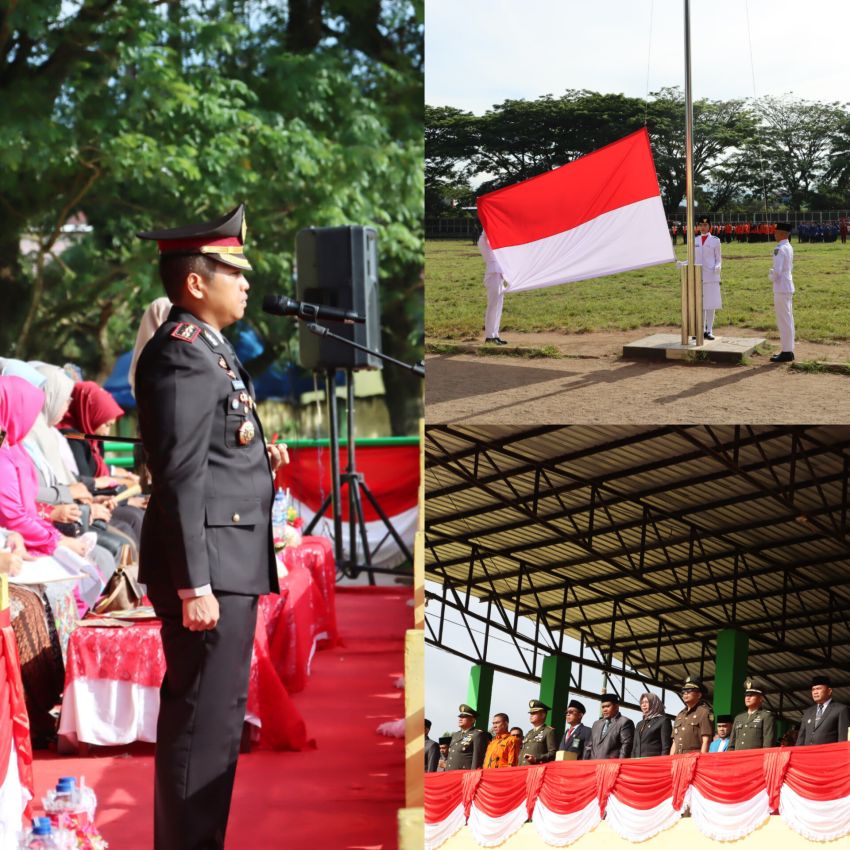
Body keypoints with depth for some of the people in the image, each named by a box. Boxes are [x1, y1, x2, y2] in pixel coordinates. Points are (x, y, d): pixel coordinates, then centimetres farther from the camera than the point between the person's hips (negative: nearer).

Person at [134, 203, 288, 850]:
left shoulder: (208, 348, 17)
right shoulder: (183, 353, -15)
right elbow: (179, 478, -21)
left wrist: (258, 460, 8)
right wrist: (194, 585, -23)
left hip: (226, 565, 11)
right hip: (211, 569, -11)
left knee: (204, 716, 17)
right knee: (205, 721, -5)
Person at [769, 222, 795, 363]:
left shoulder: (779, 249, -19)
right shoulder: (789, 248, 11)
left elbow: (776, 271, -23)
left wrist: (771, 277, -4)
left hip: (781, 288, -10)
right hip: (788, 287, 10)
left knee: (784, 321, -5)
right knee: (788, 320, 14)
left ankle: (786, 352, -2)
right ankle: (788, 350, 20)